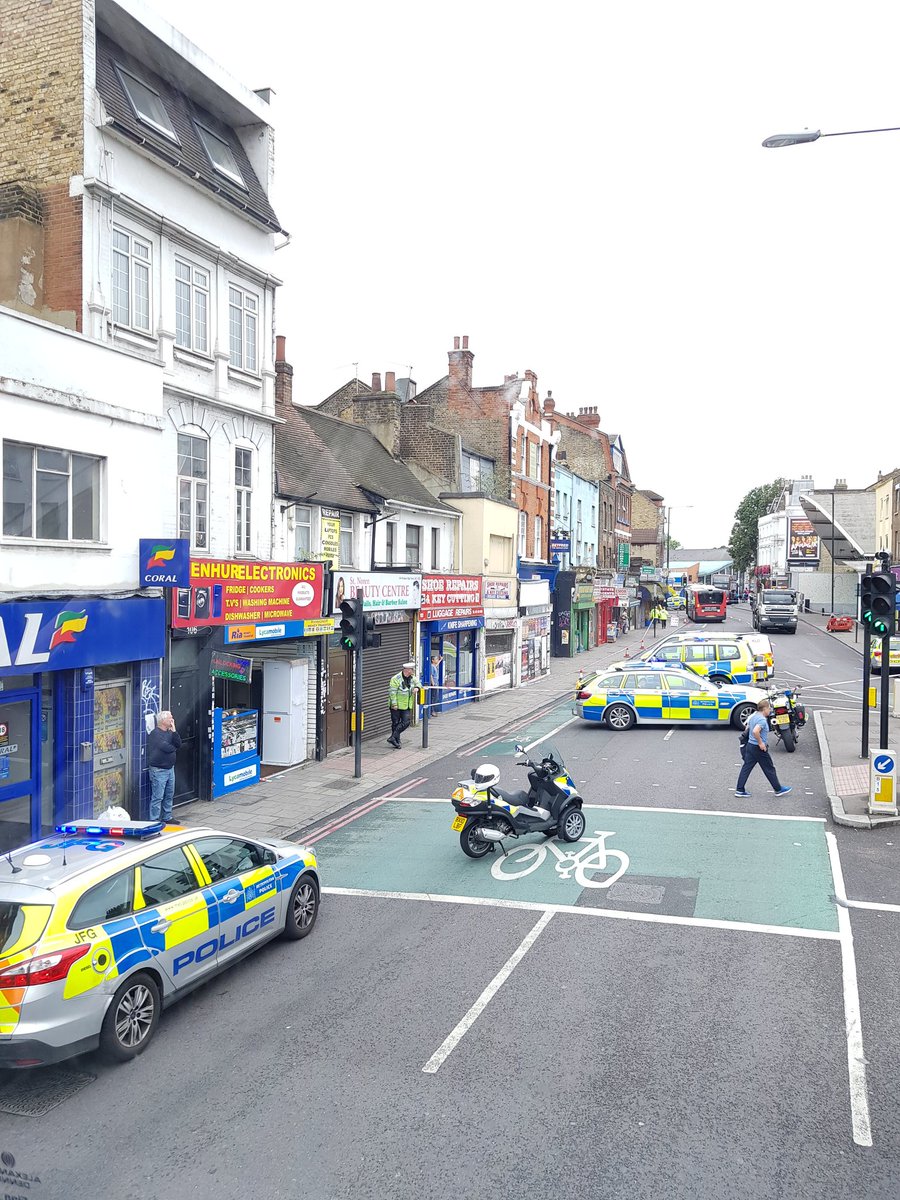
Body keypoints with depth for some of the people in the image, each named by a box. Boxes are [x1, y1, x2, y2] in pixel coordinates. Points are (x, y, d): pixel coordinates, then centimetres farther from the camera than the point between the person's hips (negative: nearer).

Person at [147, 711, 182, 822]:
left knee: (169, 795, 16)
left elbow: (178, 745, 0)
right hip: (159, 770, -8)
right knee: (157, 797, -5)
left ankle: (167, 817, 27)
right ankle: (154, 820, 1)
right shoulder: (155, 733, -15)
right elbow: (165, 747, -23)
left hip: (170, 768, 8)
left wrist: (173, 730, -8)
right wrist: (174, 747, -1)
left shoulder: (169, 732, 11)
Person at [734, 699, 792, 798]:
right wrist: (761, 743, -23)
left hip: (750, 745, 9)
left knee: (746, 768, 8)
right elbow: (755, 731, -35)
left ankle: (739, 790, 7)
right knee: (769, 769, 6)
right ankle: (778, 789, 20)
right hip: (759, 749, -9)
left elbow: (747, 729, 20)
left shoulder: (753, 716, 9)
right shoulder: (762, 720, -20)